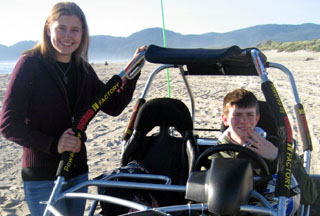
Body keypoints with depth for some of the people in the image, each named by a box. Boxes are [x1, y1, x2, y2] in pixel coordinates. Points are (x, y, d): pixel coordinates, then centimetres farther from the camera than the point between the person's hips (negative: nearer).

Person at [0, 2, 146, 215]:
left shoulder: (83, 70, 5)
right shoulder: (30, 64, -12)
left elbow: (114, 106, 9)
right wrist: (53, 144, -24)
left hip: (78, 173, 6)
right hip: (42, 177, -6)